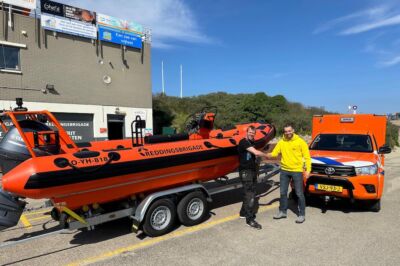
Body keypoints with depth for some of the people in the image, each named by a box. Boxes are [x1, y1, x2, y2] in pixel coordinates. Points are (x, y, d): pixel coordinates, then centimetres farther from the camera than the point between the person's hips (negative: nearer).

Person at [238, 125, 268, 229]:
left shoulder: (251, 143, 17)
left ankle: (243, 213, 27)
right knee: (250, 195, -11)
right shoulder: (243, 142, -14)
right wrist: (266, 155, -6)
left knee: (251, 193, 13)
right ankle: (250, 220, -9)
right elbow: (256, 152, -22)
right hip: (245, 172, -9)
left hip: (252, 171, 9)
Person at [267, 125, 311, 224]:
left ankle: (302, 215, 17)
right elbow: (274, 153, 2)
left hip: (297, 171, -4)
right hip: (284, 170, 4)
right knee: (283, 192, 13)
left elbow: (307, 156, -5)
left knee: (299, 194, 4)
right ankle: (282, 211, 28)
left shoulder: (300, 141, -6)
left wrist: (308, 169, -13)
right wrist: (268, 155, -20)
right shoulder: (281, 142, 4)